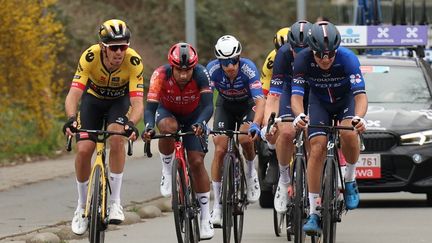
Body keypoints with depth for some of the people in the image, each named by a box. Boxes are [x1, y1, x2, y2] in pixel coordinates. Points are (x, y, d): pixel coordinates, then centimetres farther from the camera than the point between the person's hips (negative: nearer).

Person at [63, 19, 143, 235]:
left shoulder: (134, 61, -33)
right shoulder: (90, 57, -33)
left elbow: (137, 102, -38)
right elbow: (73, 94, -38)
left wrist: (131, 123, -58)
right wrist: (71, 119, -58)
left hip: (120, 100, -1)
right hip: (93, 98, 1)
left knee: (116, 137, -29)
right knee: (83, 150, -14)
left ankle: (115, 201, -18)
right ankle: (82, 207, 9)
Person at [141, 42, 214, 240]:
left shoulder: (200, 74, -32)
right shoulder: (161, 74, -33)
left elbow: (208, 105, -39)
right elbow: (150, 107, -37)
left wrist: (201, 123, -59)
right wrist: (148, 127, -57)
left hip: (193, 117, 0)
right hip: (168, 112, 0)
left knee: (197, 162, -11)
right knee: (168, 128, -37)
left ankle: (205, 216, -3)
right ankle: (167, 171, -13)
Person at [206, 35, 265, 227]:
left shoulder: (248, 68, -34)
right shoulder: (213, 69, -29)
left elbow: (260, 100, -40)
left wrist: (255, 124, -56)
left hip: (248, 104, -2)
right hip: (225, 105, 2)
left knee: (245, 139, -30)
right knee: (220, 149, -12)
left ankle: (251, 171, 3)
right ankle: (217, 205, -5)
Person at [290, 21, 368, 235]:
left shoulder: (347, 58, -32)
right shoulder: (303, 60, -28)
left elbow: (360, 94, -37)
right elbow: (296, 94, -30)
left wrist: (359, 117, -58)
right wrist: (299, 116, -52)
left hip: (346, 100, -1)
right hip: (319, 103, 1)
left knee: (348, 133, -32)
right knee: (317, 148, -17)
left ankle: (350, 180, -3)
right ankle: (314, 213, -13)